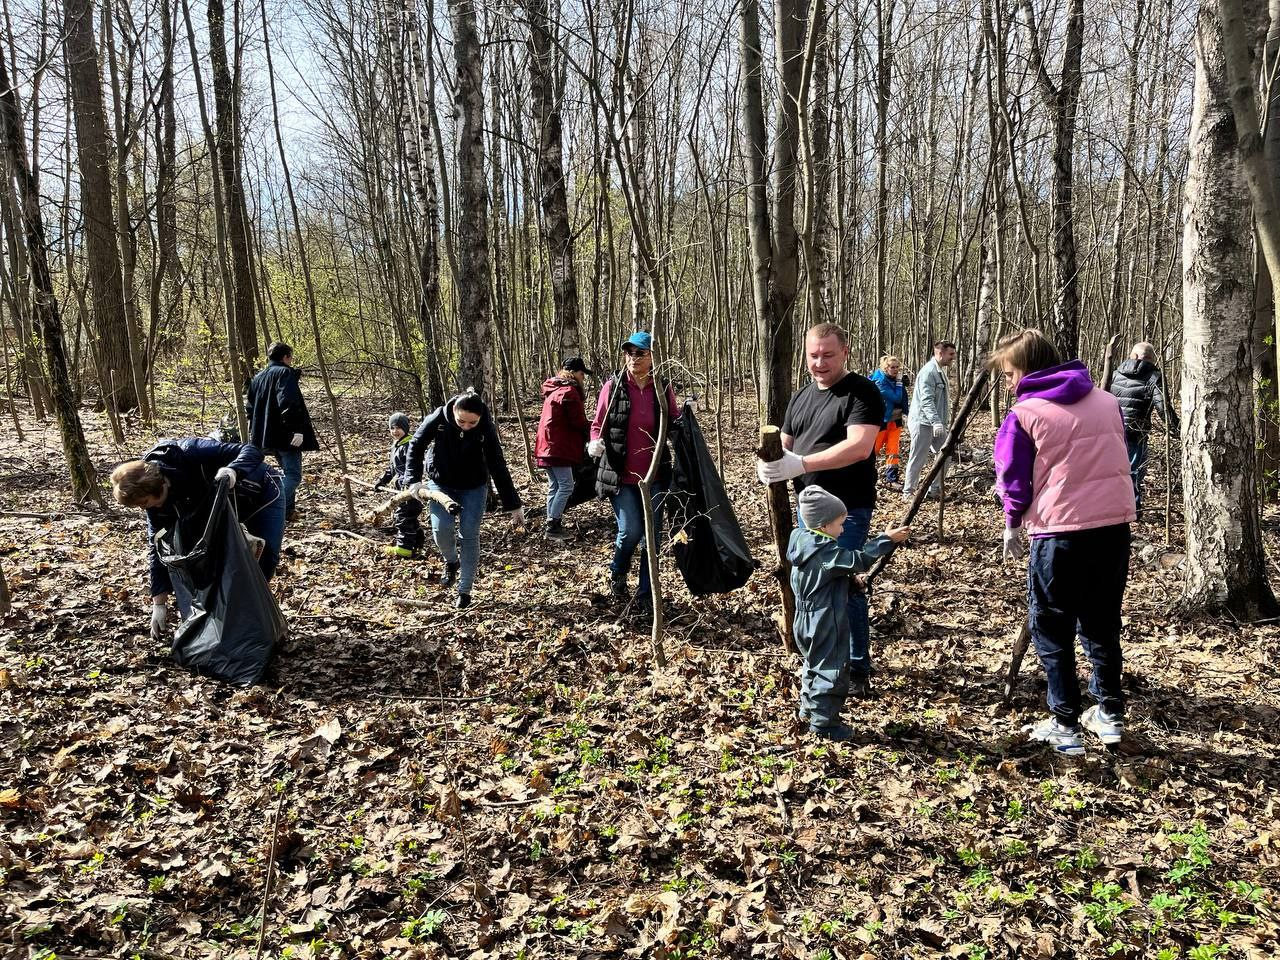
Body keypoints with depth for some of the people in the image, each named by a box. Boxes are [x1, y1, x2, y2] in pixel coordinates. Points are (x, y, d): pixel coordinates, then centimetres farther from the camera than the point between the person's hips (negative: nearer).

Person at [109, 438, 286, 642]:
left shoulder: (191, 454, -38)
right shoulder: (158, 504, -19)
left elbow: (252, 451, -37)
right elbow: (159, 547, -12)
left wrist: (232, 471, -60)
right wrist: (159, 603, -13)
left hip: (261, 492, -5)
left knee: (267, 555, -13)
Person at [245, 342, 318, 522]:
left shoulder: (258, 377, 16)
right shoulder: (286, 373, -10)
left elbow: (250, 406, 20)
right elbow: (288, 403, -24)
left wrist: (256, 430, 26)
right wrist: (297, 429, -25)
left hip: (266, 435, 9)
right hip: (286, 435, -9)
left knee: (287, 471, 21)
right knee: (294, 475, -9)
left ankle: (288, 510, 23)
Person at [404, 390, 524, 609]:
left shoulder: (486, 428, -24)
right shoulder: (439, 418, -23)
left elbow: (498, 466, -18)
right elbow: (416, 446, -7)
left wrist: (513, 504, -16)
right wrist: (413, 479, -15)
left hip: (474, 487, -1)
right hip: (441, 483, 1)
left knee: (469, 534, -7)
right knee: (442, 529, -17)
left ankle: (465, 591, 5)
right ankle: (451, 562, 17)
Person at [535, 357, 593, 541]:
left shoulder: (553, 389, 18)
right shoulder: (569, 392, -13)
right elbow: (579, 422, -14)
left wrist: (587, 427, 10)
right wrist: (593, 430, 5)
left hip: (548, 446, 10)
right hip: (558, 447, -10)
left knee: (555, 486, 14)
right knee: (566, 486, -7)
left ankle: (552, 525, 17)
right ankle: (553, 527, -8)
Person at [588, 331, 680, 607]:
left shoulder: (663, 388, 2)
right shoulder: (613, 386, -3)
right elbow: (598, 424, 4)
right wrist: (595, 442, -16)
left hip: (654, 476, 2)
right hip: (620, 476, -2)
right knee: (630, 531, -12)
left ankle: (645, 594, 24)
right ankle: (617, 574, 21)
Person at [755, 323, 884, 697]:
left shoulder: (861, 392, -11)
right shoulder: (800, 398, 13)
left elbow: (859, 446, -25)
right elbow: (785, 446, 17)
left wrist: (800, 463, -32)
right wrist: (769, 463, -9)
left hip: (847, 508, -7)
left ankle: (858, 668, 7)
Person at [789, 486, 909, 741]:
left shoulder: (803, 543, 3)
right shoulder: (825, 551, -26)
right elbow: (859, 560, -28)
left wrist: (850, 584, 6)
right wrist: (887, 538, -23)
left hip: (808, 622, 10)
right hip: (826, 627, -10)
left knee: (815, 665, 26)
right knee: (832, 671, 3)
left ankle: (809, 709, 39)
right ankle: (822, 723, 11)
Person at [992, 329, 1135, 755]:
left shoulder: (1024, 414, -6)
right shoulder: (1107, 401, 10)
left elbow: (1013, 479, -2)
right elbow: (1117, 459, 18)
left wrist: (1013, 523, 16)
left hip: (1060, 531, -5)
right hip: (1116, 524, 6)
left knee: (1051, 631, 9)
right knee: (1101, 624, 21)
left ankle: (1064, 724, 11)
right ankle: (1110, 712, 29)